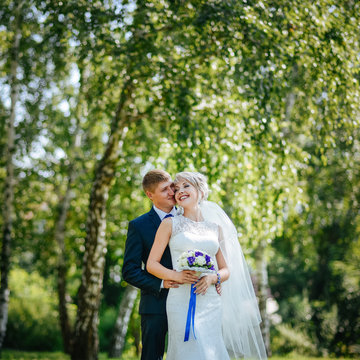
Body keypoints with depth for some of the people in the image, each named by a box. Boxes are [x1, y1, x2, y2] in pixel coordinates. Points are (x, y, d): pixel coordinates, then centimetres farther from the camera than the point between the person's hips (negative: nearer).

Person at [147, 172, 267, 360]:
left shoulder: (215, 227, 14)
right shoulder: (170, 224, 7)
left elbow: (226, 270, 16)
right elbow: (151, 264, 4)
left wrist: (213, 278, -6)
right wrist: (175, 275, -14)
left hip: (211, 303, 3)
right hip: (181, 301, -3)